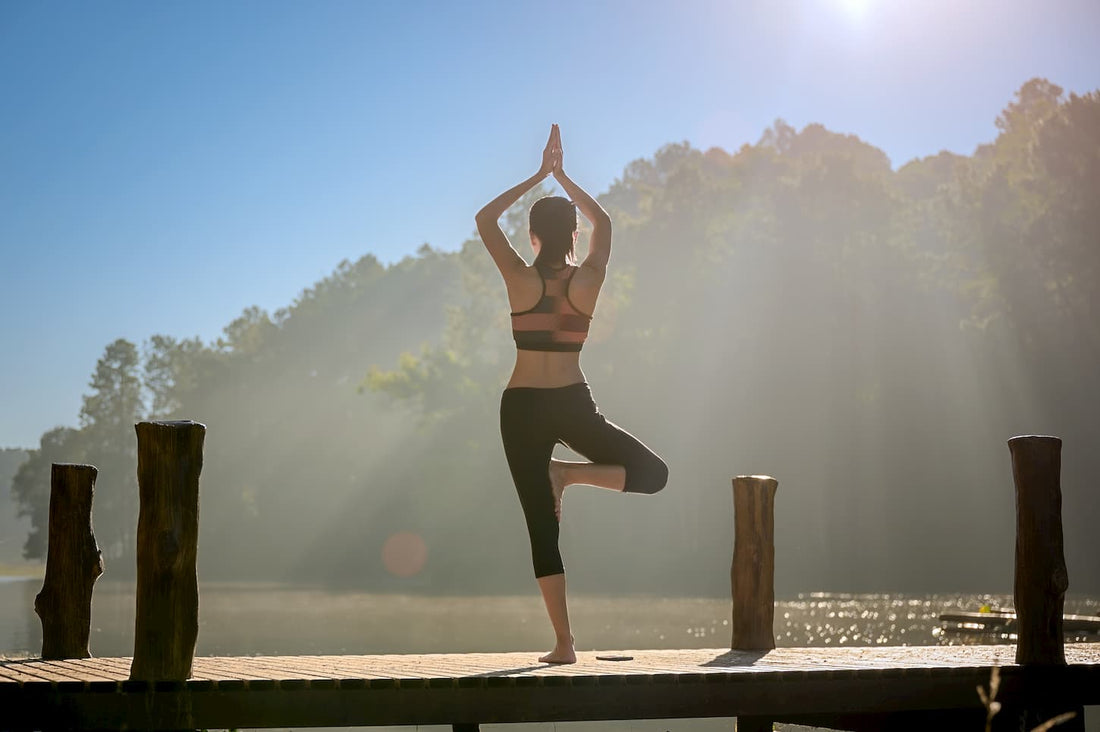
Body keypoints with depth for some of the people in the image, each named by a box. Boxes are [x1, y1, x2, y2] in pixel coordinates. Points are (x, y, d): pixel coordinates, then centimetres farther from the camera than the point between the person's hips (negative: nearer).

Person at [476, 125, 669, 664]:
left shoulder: (520, 280, -7)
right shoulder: (589, 279, -3)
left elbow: (485, 219, 7)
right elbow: (602, 220, 16)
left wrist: (539, 176, 8)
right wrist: (561, 175, 19)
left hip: (523, 409, 0)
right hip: (574, 405, 0)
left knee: (542, 528, 4)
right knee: (652, 473, 18)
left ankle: (563, 643, -2)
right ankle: (571, 473, -7)